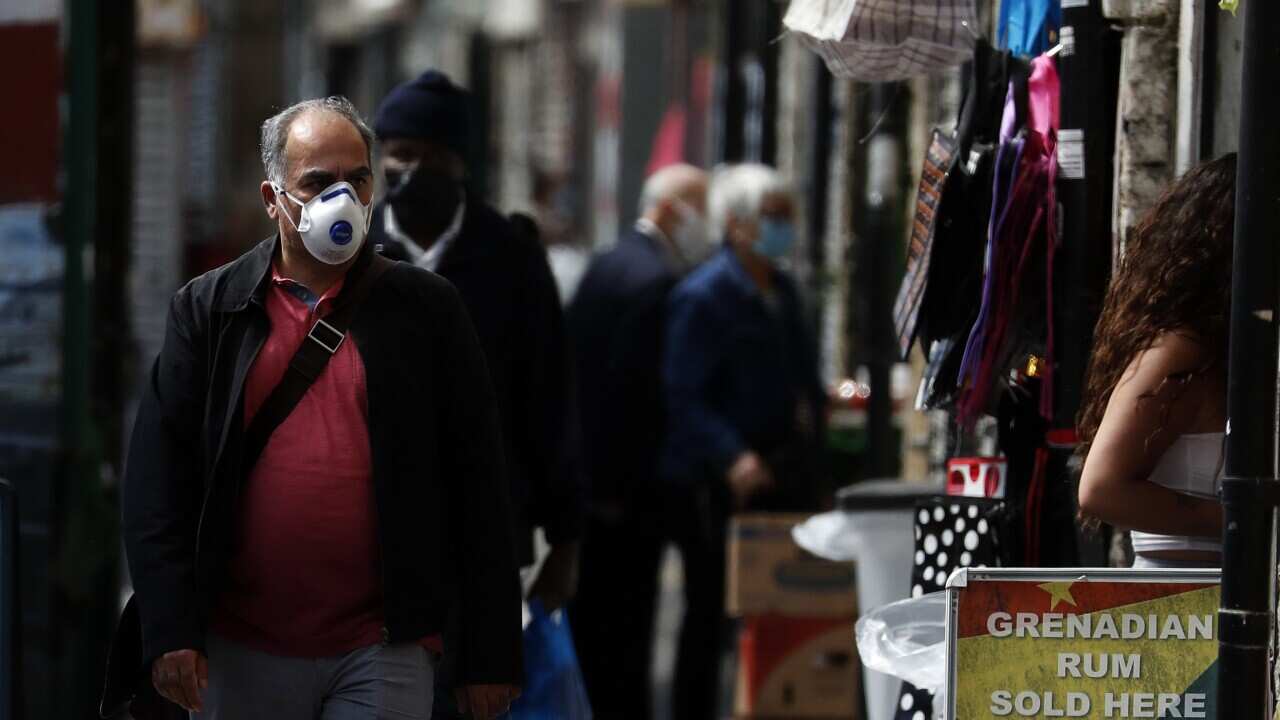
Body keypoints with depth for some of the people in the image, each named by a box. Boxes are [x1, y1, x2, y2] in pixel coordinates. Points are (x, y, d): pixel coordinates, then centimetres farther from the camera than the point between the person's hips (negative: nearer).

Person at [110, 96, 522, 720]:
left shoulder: (426, 310, 5)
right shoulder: (207, 310, 6)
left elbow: (476, 483, 5)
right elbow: (157, 476, 2)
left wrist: (491, 655, 0)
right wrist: (169, 633, -8)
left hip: (382, 657, -1)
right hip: (240, 656, 1)